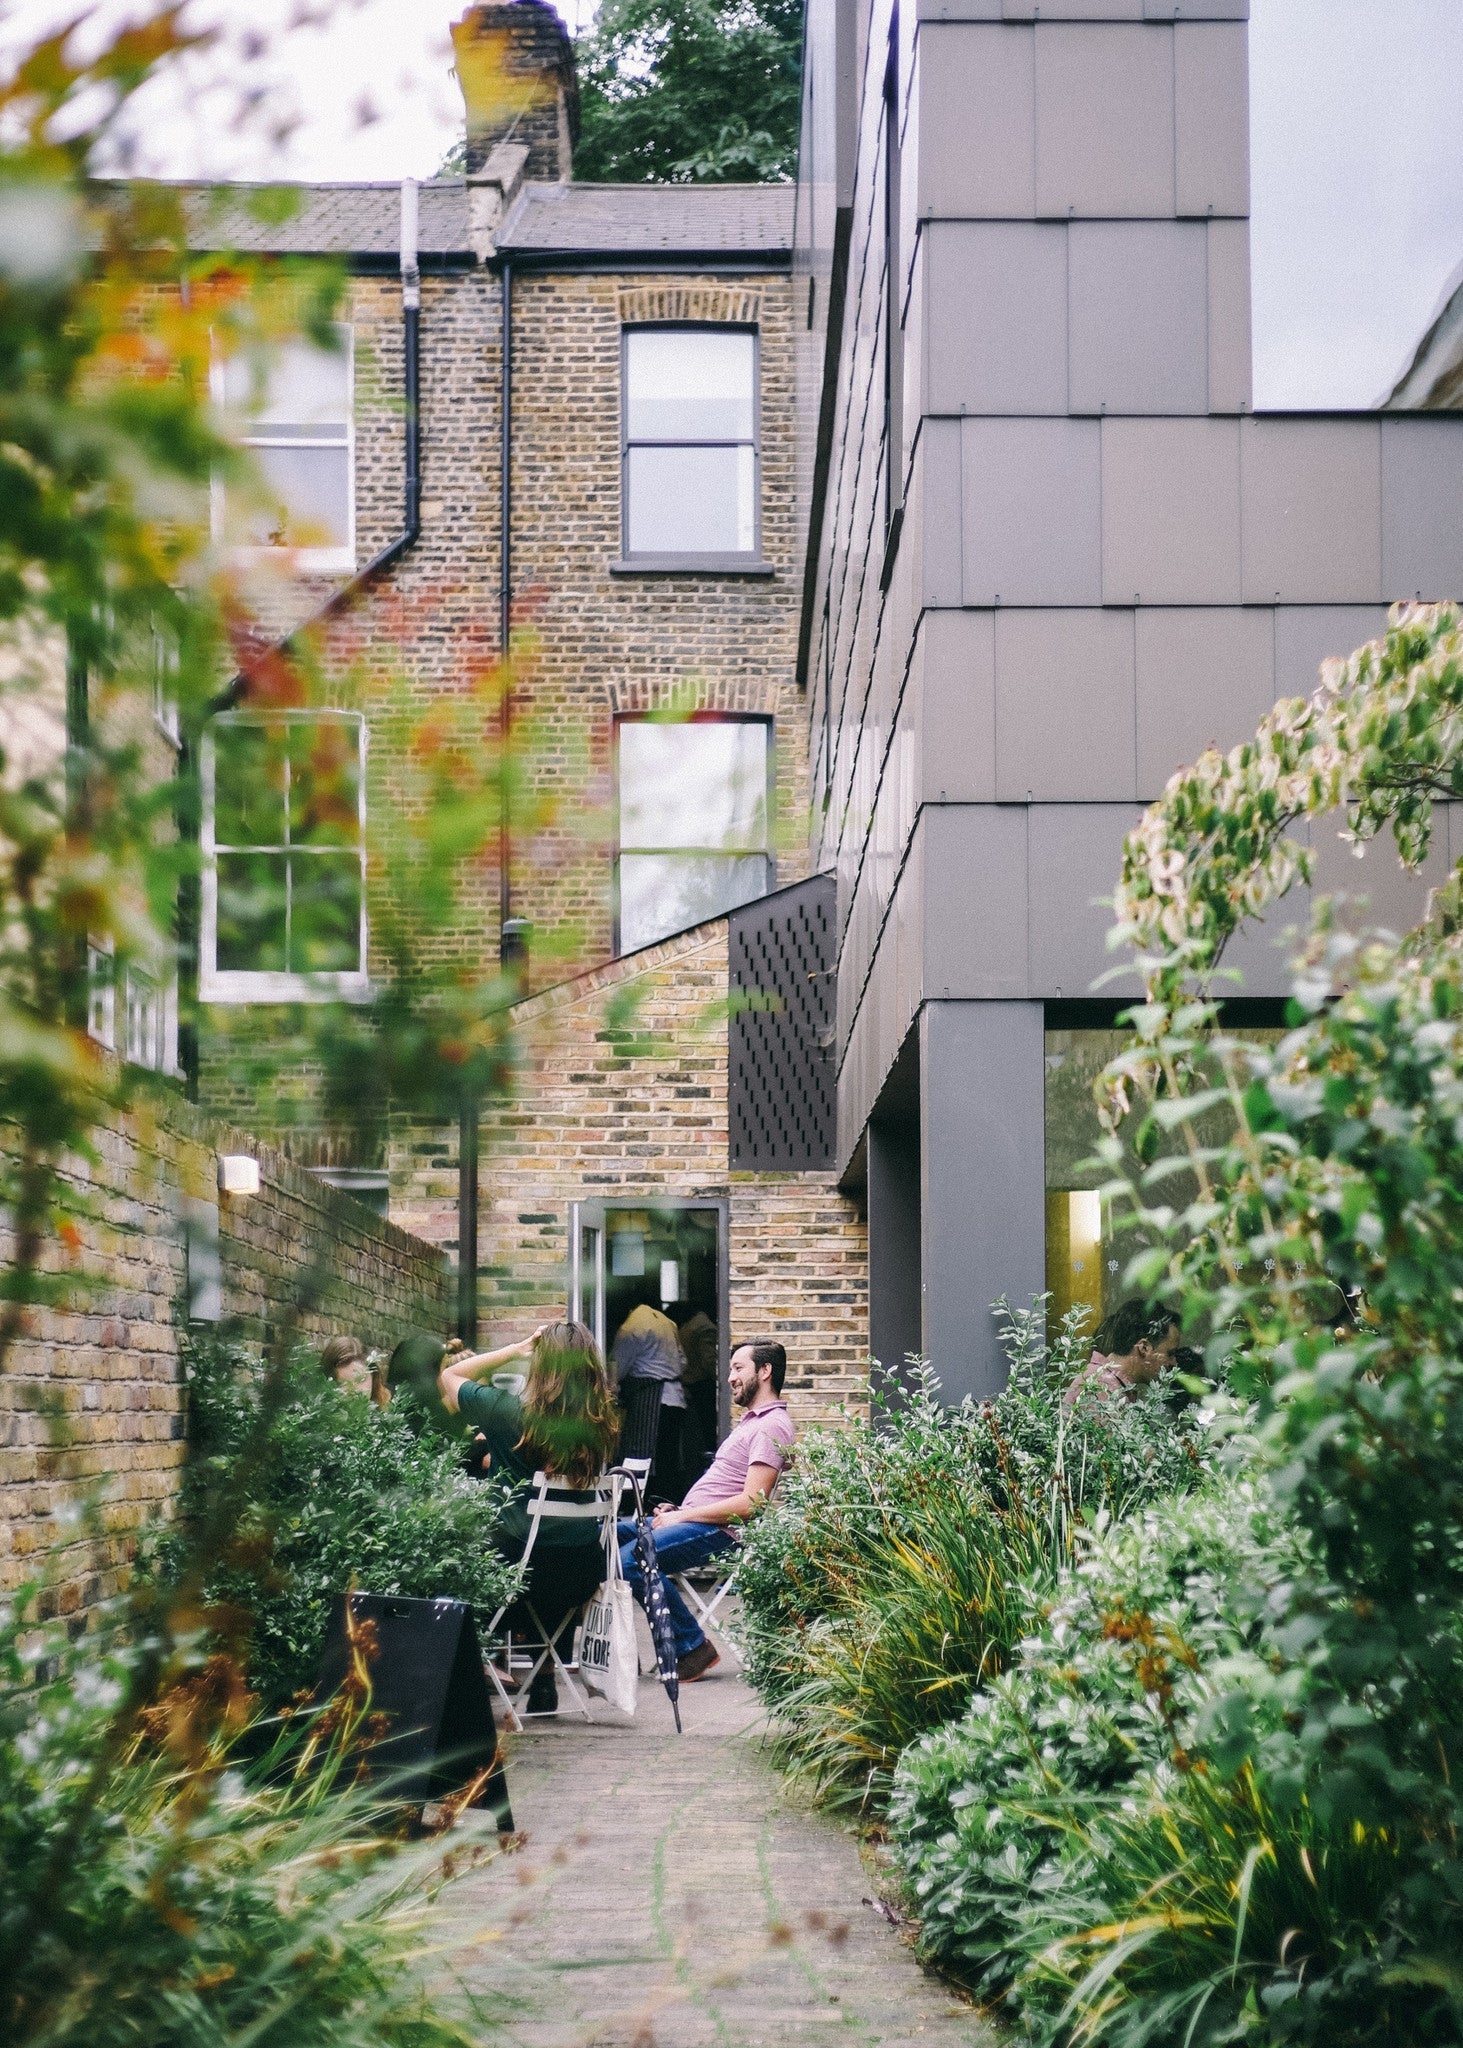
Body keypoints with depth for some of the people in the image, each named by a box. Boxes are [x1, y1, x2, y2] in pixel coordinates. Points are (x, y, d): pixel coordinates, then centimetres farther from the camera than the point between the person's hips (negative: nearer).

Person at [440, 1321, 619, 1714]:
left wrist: (516, 1350, 0)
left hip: (522, 1561, -4)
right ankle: (544, 1681, 45)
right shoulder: (599, 1421, -4)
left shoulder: (510, 1412, -16)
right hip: (583, 1567, 4)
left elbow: (450, 1376, 2)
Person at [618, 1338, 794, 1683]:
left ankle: (693, 1648, -14)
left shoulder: (771, 1427, -12)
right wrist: (678, 1511, 10)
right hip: (690, 1520, 11)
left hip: (718, 1531, -11)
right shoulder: (752, 1420, 22)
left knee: (630, 1559, -28)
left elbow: (750, 1503, -21)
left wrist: (683, 1517, -16)